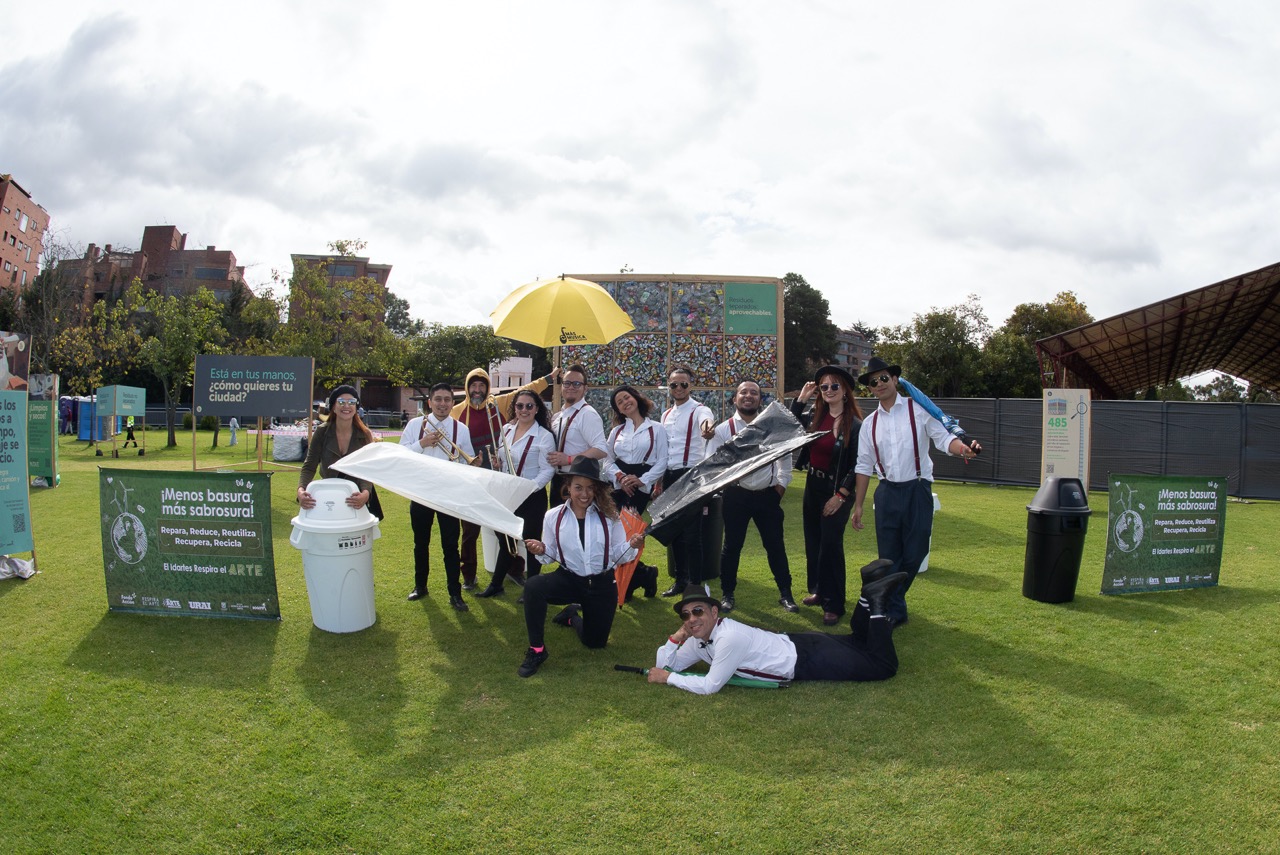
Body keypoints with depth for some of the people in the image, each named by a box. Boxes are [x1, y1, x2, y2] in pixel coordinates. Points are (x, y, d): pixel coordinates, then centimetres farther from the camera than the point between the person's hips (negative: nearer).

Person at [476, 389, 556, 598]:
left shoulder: (544, 436, -14)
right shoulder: (507, 429, 5)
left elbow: (547, 470, -16)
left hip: (532, 497, -6)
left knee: (531, 541, 3)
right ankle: (496, 585, 29)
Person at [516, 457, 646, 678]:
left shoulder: (609, 516, -7)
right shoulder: (554, 517, -6)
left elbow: (617, 555, -3)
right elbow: (550, 555, 2)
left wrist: (631, 546, -24)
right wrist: (541, 551, -20)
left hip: (602, 585, 1)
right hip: (568, 579, 0)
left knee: (594, 642, 11)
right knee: (533, 587, -32)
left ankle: (572, 616, 46)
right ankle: (536, 650, -14)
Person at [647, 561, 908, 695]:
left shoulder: (730, 637, -32)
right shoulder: (699, 639, -6)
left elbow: (710, 686, -32)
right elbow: (665, 667, -1)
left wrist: (668, 678, -22)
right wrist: (676, 637, -18)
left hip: (809, 658, -8)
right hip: (793, 646, 8)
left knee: (885, 665, -1)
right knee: (857, 642, 27)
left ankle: (876, 604, 6)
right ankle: (870, 592, 22)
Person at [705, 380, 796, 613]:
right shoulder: (723, 430, -3)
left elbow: (785, 455, 11)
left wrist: (781, 484, 9)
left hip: (768, 495, 1)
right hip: (736, 495, -1)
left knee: (775, 545, 8)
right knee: (732, 546, 8)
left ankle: (785, 594, 22)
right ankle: (727, 594, 23)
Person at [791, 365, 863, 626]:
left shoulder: (855, 425, -13)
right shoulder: (814, 418, 3)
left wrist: (840, 496, -15)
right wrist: (800, 398, 4)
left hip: (836, 492, -6)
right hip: (812, 487, 6)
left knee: (830, 546, -3)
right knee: (812, 543, 15)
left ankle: (833, 604, 8)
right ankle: (818, 590, 32)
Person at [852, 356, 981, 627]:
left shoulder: (918, 410, -3)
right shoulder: (870, 423, 8)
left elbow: (943, 438, -11)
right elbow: (863, 466, 10)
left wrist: (964, 449, -34)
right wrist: (858, 505, 8)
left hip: (917, 490, -3)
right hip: (886, 493, 3)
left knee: (914, 554, 0)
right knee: (889, 556, 6)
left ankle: (889, 601, 24)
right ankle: (894, 611, 22)